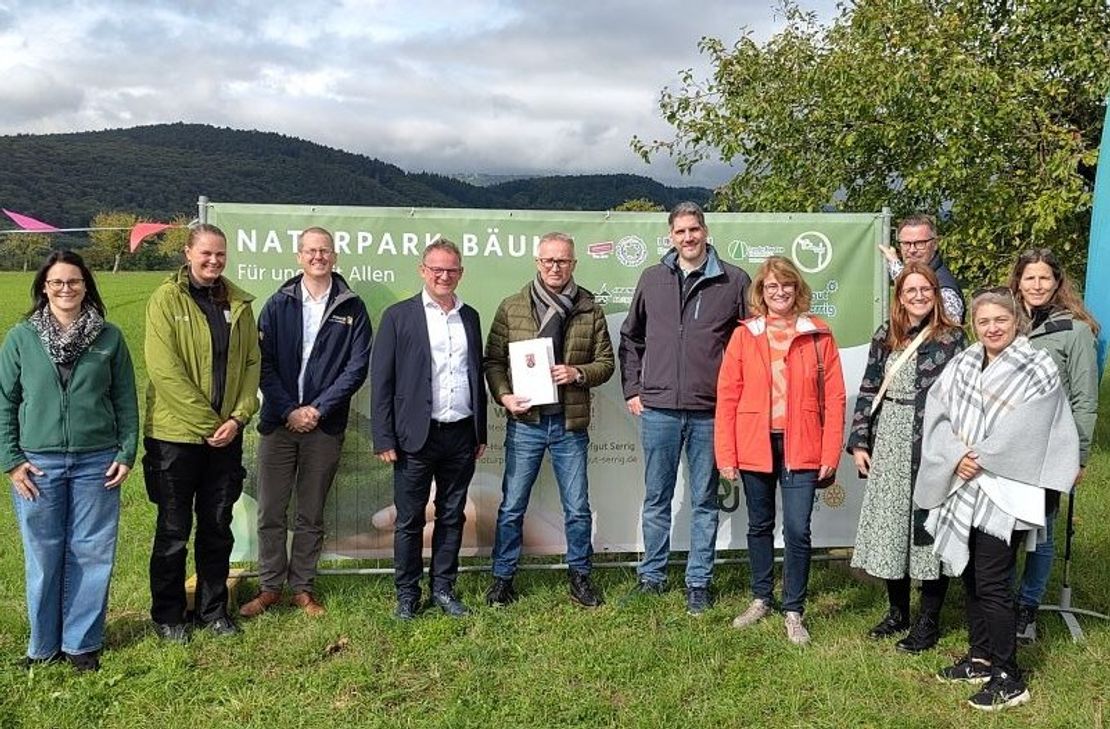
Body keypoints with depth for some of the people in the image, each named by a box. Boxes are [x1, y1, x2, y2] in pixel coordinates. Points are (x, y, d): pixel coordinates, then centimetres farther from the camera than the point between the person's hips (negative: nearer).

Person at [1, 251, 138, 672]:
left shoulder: (109, 338, 2)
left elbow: (126, 401, 5)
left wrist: (126, 453, -1)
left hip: (96, 463, 0)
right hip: (38, 464, 0)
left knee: (91, 553, 6)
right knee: (43, 555, 8)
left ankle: (82, 643, 20)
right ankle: (44, 645, 24)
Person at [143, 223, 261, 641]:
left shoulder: (238, 303, 8)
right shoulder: (167, 299, -6)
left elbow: (251, 363, 7)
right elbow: (165, 370, -14)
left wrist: (239, 417, -7)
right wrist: (207, 422, -15)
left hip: (227, 435, 4)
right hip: (175, 434, -4)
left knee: (217, 527, 13)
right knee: (173, 530, 6)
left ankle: (213, 610, 27)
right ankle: (168, 615, 22)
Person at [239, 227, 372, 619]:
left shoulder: (351, 308, 2)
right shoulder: (278, 305, 4)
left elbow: (357, 366, -3)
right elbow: (263, 363, -1)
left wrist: (319, 409, -10)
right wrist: (289, 410, -11)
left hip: (325, 426, 0)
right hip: (278, 422, 1)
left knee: (311, 515, 9)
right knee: (270, 513, 5)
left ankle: (302, 587, 21)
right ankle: (270, 587, 19)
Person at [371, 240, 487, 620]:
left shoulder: (470, 317, 11)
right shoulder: (399, 316, -2)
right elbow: (381, 380, -4)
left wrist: (481, 433, 13)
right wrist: (384, 439, -9)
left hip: (461, 435, 4)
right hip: (417, 436, -4)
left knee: (452, 517, 12)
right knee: (410, 520, 5)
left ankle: (444, 588, 25)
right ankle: (407, 594, 18)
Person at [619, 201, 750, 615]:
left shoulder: (734, 282, 0)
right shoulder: (652, 280, 7)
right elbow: (631, 338, 16)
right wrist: (632, 390, 9)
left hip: (709, 411, -2)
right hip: (657, 409, 2)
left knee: (704, 502, 8)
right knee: (656, 499, 12)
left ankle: (699, 584, 20)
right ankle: (651, 577, 25)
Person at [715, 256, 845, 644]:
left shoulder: (819, 336, 1)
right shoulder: (744, 335, 2)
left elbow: (834, 397, 0)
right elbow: (727, 396, 0)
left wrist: (831, 452, -6)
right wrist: (726, 454, -5)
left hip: (801, 448, -1)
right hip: (755, 446, 1)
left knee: (797, 530, -3)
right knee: (760, 525, 14)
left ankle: (794, 612, 13)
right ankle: (761, 599, 31)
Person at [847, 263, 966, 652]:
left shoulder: (952, 338, -2)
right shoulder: (885, 336, 8)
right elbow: (869, 391, 8)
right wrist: (859, 441, 3)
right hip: (888, 446, 4)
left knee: (929, 526, 2)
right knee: (888, 526, 9)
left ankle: (929, 620, 16)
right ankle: (898, 611, 25)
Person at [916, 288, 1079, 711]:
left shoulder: (1038, 369, -6)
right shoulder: (960, 366, 9)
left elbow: (1024, 433, -13)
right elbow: (936, 415, 1)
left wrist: (981, 460, -11)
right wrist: (957, 456, -14)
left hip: (1005, 491, -6)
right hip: (963, 486, 6)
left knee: (992, 584, -6)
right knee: (970, 575, 14)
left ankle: (1008, 678, 6)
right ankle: (980, 658, 29)